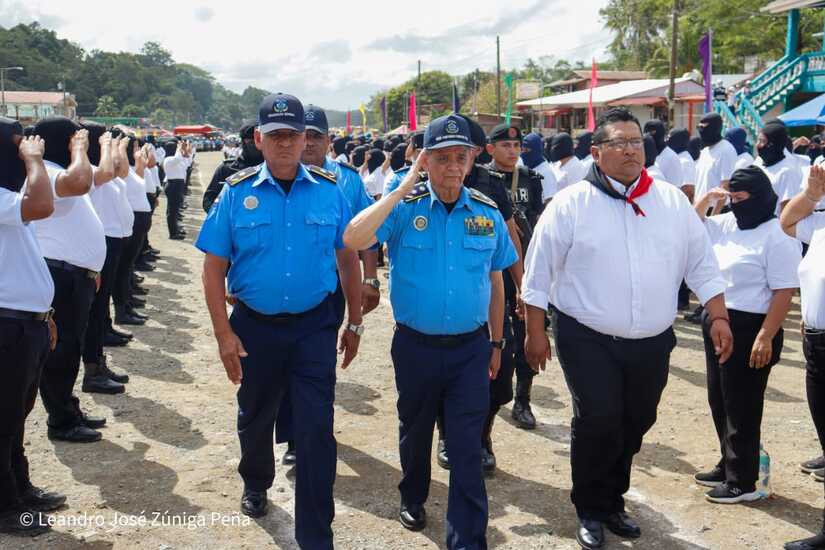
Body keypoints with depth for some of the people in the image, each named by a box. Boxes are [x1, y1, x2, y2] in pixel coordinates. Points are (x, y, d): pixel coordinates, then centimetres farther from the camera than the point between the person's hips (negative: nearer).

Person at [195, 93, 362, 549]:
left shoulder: (329, 190, -3)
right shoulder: (237, 192, -4)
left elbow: (348, 259, 3)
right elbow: (214, 268, -3)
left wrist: (354, 323, 4)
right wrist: (224, 334, -8)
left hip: (315, 326, -1)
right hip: (254, 326, 1)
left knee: (316, 430, -1)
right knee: (255, 417, 22)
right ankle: (255, 485, 52)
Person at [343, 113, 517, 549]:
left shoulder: (487, 213, 0)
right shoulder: (404, 207, -9)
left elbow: (494, 281, 9)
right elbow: (353, 239, -26)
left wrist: (495, 342, 12)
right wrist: (405, 187, -23)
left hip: (471, 347, 1)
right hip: (416, 345, 0)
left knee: (467, 447, 2)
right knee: (415, 430, 21)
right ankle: (413, 498, 47)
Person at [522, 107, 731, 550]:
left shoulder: (673, 201, 4)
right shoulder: (570, 204, -7)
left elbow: (702, 264, 9)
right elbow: (539, 273, -3)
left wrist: (719, 317, 2)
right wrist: (535, 332, -4)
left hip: (652, 343, 4)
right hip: (588, 340, -4)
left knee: (635, 423, 13)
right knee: (598, 421, -9)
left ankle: (612, 501, 35)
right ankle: (591, 510, 15)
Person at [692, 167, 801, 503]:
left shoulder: (777, 235, -15)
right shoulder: (728, 224, 9)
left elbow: (784, 292, -19)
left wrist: (766, 337, -23)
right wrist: (707, 198, 5)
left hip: (749, 329, -8)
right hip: (717, 323, 9)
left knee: (742, 408, 1)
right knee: (719, 401, 17)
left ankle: (743, 483, 13)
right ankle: (728, 466, 33)